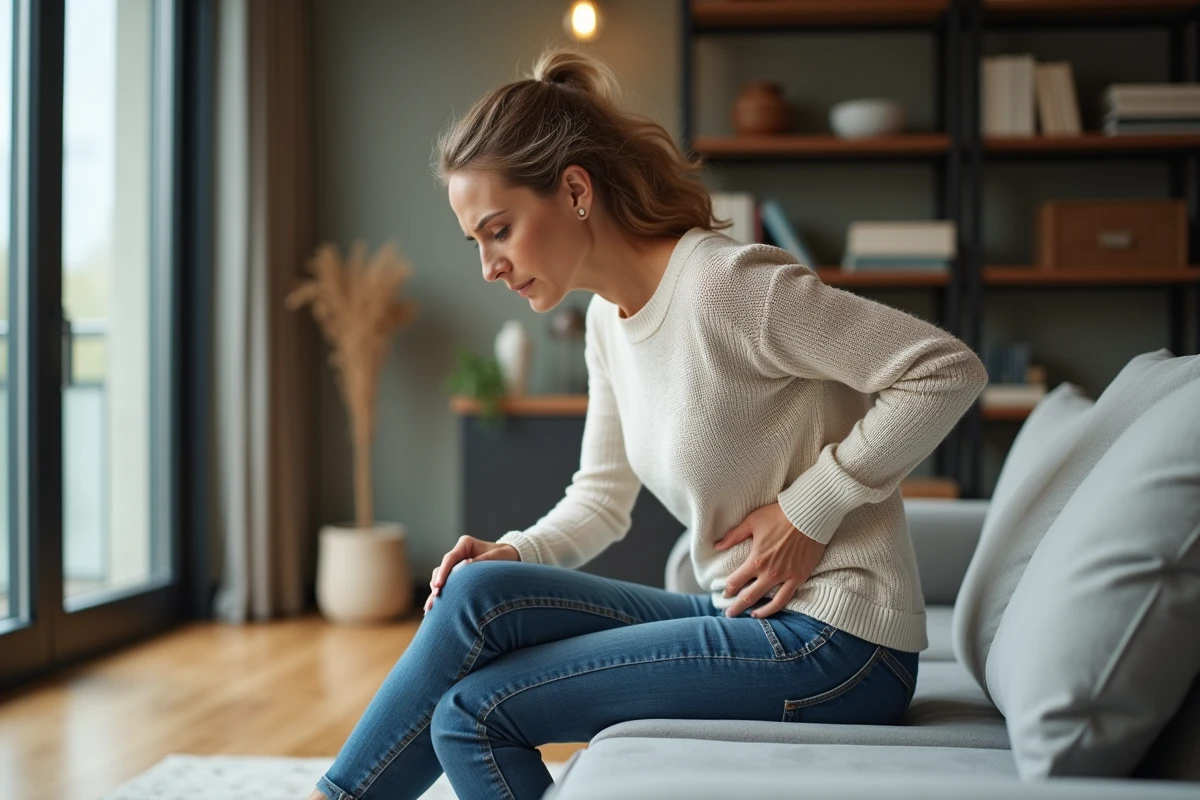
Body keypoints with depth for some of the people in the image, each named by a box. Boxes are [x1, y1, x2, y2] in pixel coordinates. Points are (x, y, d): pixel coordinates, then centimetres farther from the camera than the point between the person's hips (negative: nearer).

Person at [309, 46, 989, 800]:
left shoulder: (727, 285, -19)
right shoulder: (609, 319, 8)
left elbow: (949, 370, -20)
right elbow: (602, 496, 16)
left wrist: (811, 506, -18)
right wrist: (514, 555, -3)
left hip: (835, 646, -8)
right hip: (746, 622, 8)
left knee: (473, 715, -13)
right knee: (479, 589, -8)